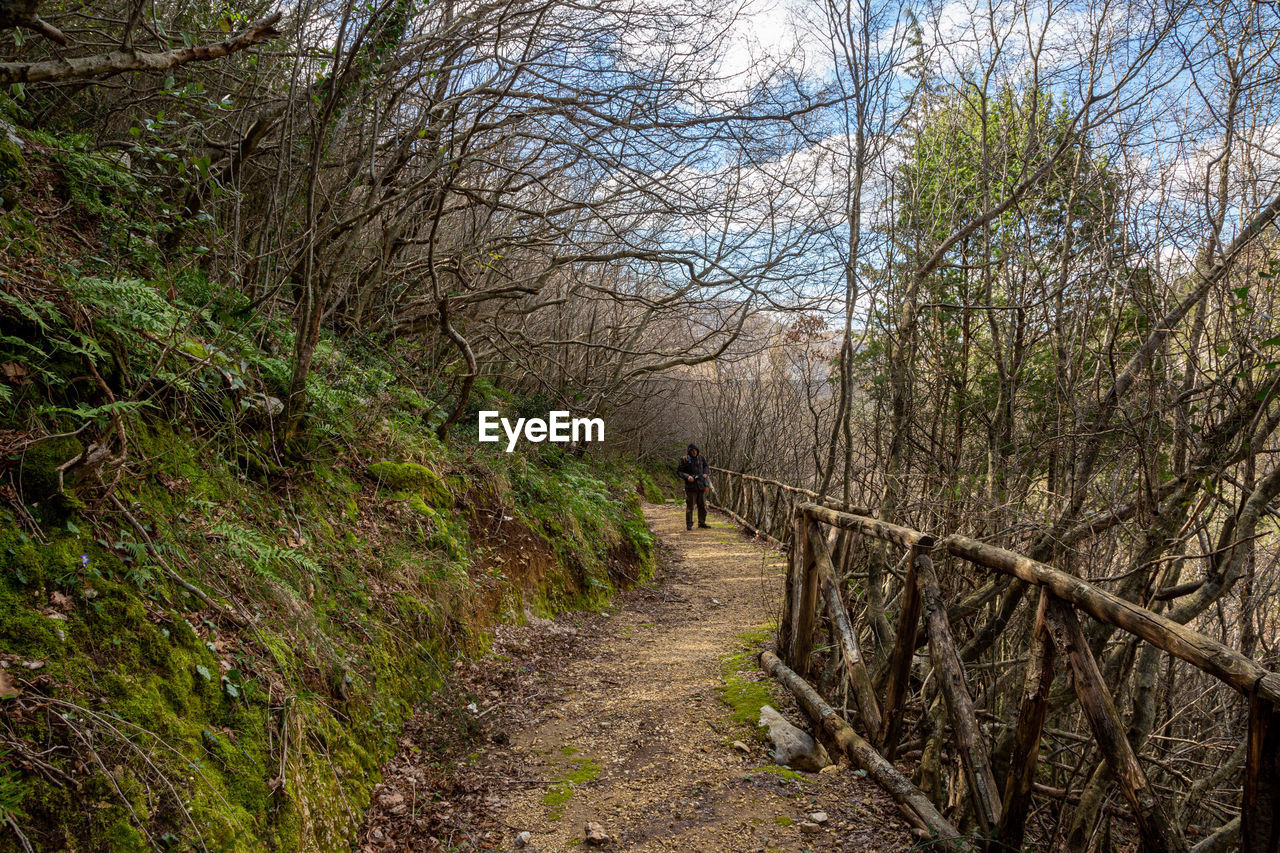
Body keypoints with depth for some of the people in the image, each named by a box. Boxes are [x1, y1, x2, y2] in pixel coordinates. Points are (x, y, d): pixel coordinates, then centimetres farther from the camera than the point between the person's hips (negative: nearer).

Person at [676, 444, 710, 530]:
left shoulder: (700, 457, 5)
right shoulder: (685, 460, -9)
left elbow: (705, 466, 24)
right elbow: (678, 472, -6)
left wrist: (705, 473, 5)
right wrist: (687, 477, -20)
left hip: (701, 485, 5)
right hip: (691, 487, -5)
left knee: (702, 505, 10)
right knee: (690, 506, -1)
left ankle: (702, 522, 23)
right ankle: (689, 524, 8)